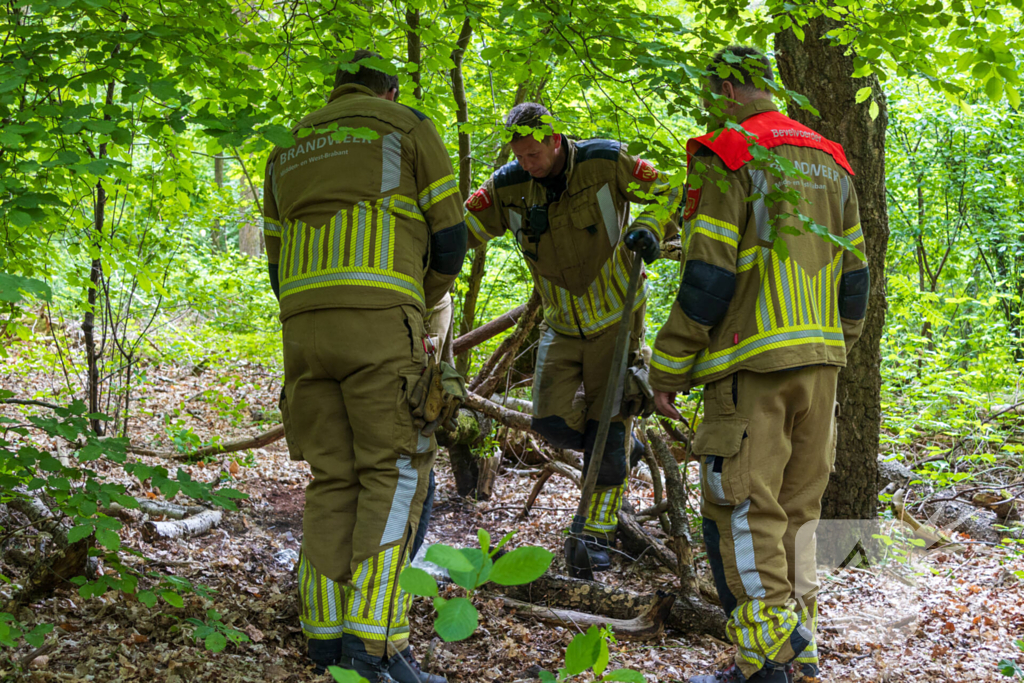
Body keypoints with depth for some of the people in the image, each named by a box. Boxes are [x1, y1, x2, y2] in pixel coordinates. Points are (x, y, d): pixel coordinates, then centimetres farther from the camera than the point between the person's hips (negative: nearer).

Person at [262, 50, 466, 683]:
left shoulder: (290, 151, 27)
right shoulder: (410, 129, 12)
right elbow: (449, 240, 8)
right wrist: (422, 304, 25)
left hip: (303, 324, 5)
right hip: (380, 319, -5)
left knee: (333, 478, 9)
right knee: (395, 471, -3)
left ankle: (325, 630, 6)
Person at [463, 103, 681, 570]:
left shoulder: (605, 163, -16)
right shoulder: (507, 187, -8)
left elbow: (667, 194, -8)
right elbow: (460, 229, -3)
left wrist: (649, 228, -28)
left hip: (615, 318, -3)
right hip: (562, 324, 4)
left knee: (607, 427, -5)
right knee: (552, 421, -7)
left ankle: (597, 535, 5)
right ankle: (620, 448, 25)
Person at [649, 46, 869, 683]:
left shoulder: (728, 156, -7)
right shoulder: (830, 161, 16)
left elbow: (709, 277, -12)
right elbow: (853, 272, 17)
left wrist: (668, 367, -6)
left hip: (753, 359, -7)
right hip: (820, 359, 7)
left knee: (743, 511, -4)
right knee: (797, 510, 13)